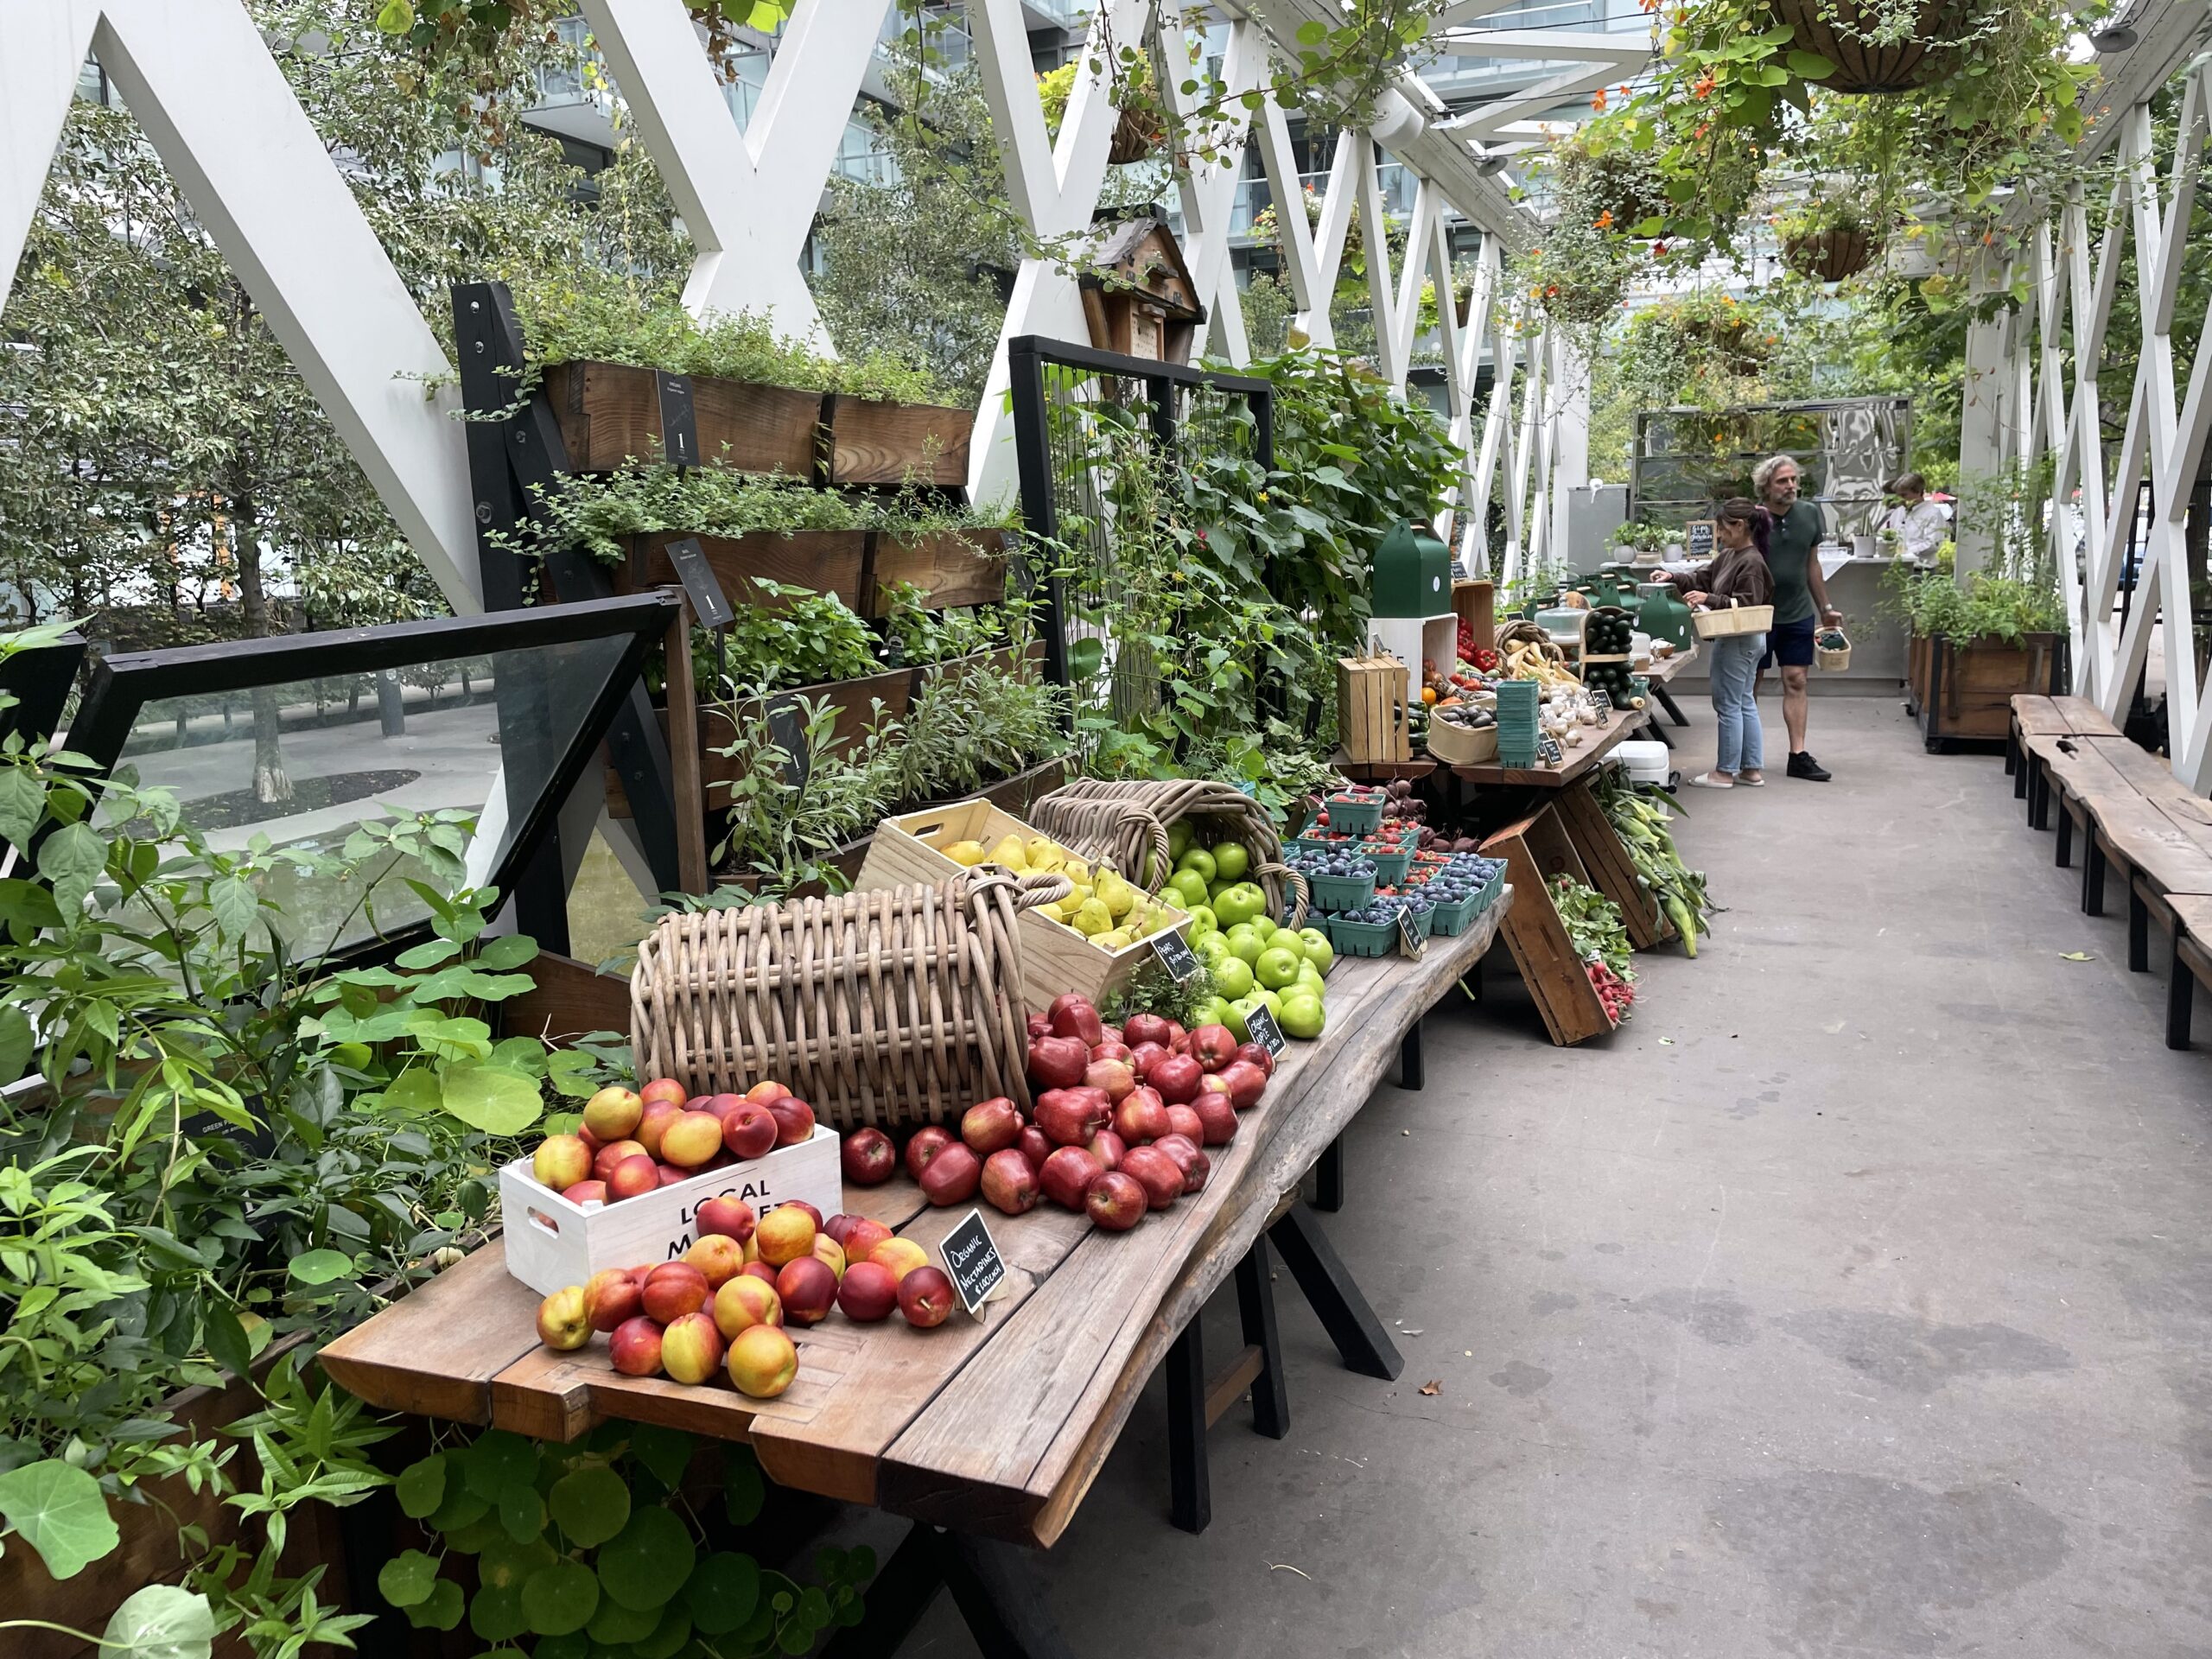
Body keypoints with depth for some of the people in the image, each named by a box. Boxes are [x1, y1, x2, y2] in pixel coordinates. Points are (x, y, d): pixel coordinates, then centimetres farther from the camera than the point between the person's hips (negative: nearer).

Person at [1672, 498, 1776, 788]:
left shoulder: (1751, 563, -19)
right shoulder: (1728, 555, 9)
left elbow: (1746, 605, -22)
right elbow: (1703, 577, 17)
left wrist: (1709, 599, -26)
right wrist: (1674, 579, 4)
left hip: (1738, 642, -10)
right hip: (1744, 641, 10)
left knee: (1728, 706, -2)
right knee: (1745, 704, 14)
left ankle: (1725, 772, 7)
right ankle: (1752, 769, 21)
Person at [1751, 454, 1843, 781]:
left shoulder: (1810, 514, 4)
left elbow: (1811, 564, 14)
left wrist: (1825, 608, 17)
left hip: (1798, 613, 4)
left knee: (1796, 682, 3)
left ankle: (1798, 756, 6)